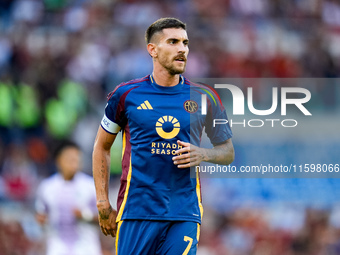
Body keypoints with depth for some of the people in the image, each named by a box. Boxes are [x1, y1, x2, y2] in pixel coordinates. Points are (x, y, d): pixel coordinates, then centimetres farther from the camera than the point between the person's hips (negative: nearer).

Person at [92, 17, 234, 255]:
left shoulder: (203, 97, 7)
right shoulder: (127, 94, 4)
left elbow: (228, 151, 15)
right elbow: (102, 147, 14)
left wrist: (202, 154, -8)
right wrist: (103, 205, 8)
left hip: (184, 214, 1)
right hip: (137, 214, -1)